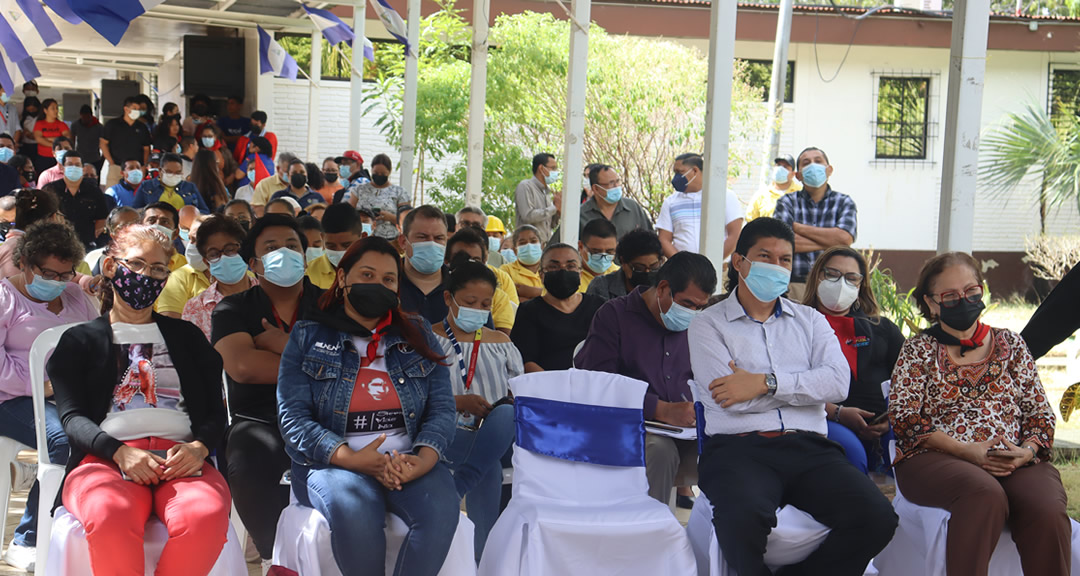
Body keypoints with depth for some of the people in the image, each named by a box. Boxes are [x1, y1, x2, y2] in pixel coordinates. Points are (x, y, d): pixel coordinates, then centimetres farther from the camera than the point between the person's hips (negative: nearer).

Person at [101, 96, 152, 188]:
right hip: (116, 167, -2)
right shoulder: (112, 124, 6)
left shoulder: (142, 127, 13)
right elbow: (103, 143, 5)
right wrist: (111, 162, -4)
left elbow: (146, 149, 17)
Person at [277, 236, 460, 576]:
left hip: (409, 461, 2)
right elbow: (292, 416, -2)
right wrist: (353, 459, -17)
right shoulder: (307, 337, 8)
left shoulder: (418, 336, 15)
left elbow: (442, 408, 6)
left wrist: (422, 460, -16)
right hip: (332, 463, -2)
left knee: (441, 506, -32)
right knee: (355, 510, -36)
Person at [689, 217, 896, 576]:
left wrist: (766, 382, -7)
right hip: (740, 448, -3)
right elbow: (729, 397, -5)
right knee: (744, 518, -37)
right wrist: (805, 386, 4)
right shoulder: (709, 324, 11)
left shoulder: (810, 321, 22)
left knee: (877, 518, -24)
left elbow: (838, 382, 3)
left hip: (808, 448, 4)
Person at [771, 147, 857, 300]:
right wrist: (829, 242, -5)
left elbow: (845, 239, -7)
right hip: (793, 286, 0)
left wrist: (798, 227, -2)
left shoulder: (844, 202, 11)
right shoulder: (787, 202, 10)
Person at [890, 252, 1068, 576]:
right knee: (986, 494, -37)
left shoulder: (1009, 343, 20)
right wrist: (967, 450, -11)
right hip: (935, 459, -2)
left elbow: (1040, 412, 17)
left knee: (1048, 512, -31)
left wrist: (1027, 450, -6)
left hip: (1016, 461, 2)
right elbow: (904, 418, 1)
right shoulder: (918, 350, 12)